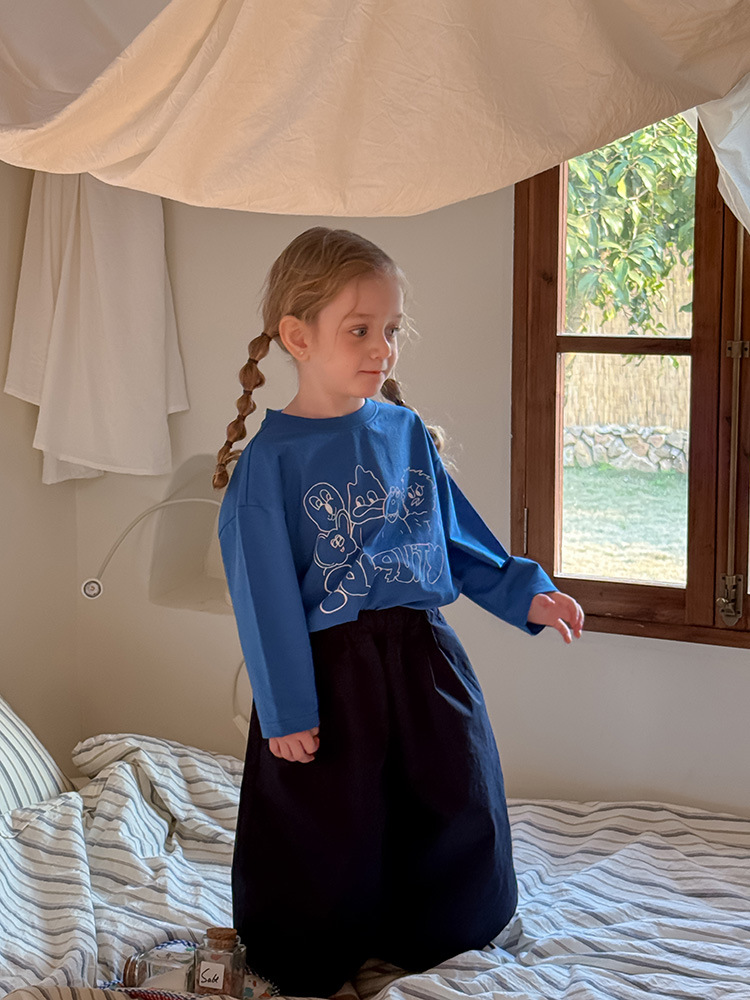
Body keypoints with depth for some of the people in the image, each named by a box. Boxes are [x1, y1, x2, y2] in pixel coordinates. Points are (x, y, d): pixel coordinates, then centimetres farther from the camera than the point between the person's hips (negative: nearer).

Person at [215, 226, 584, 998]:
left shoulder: (405, 432, 5)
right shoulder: (271, 458, -10)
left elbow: (457, 535, 15)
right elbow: (265, 593, -11)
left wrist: (523, 593, 8)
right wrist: (286, 709, -12)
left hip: (423, 660, 5)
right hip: (329, 671, -5)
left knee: (451, 813, 16)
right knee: (324, 839, 7)